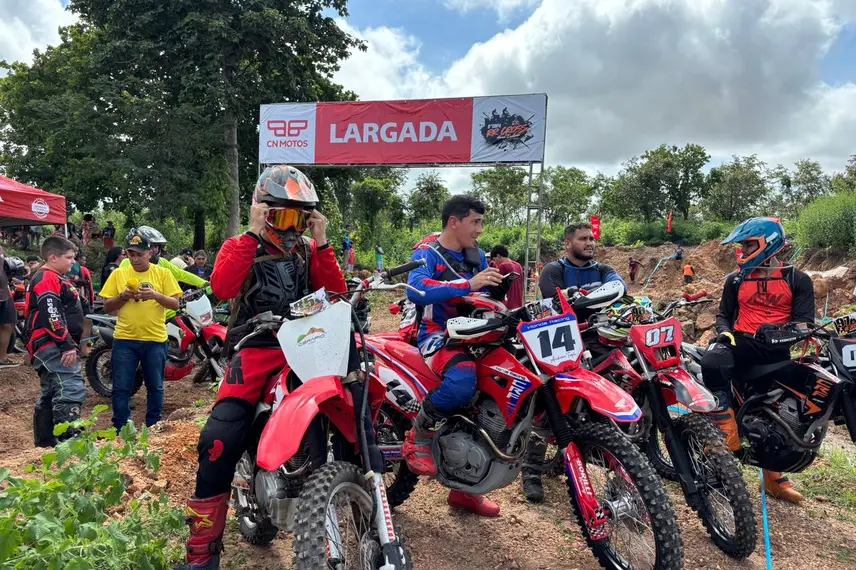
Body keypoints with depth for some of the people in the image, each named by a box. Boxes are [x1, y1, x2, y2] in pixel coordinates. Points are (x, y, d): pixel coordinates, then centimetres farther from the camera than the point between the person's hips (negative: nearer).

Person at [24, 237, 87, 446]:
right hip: (53, 346, -11)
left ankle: (44, 443, 22)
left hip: (55, 346, 11)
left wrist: (73, 344, 27)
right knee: (72, 390, -19)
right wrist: (67, 345, -23)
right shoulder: (47, 279, -11)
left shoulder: (56, 278, 22)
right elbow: (51, 317, -21)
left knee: (50, 394, 14)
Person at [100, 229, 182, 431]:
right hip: (124, 340, 1)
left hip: (155, 340, 0)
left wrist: (156, 295, -19)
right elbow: (107, 307, 5)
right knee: (121, 388, 5)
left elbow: (175, 304, -2)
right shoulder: (118, 274, 5)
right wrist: (123, 296, -13)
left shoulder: (163, 273, 1)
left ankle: (153, 428, 25)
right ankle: (119, 429, 18)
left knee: (155, 387, 10)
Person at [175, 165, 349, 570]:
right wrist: (252, 236, -15)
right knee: (220, 441, -17)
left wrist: (322, 245, -4)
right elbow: (221, 287, -14)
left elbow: (336, 293, 4)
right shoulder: (241, 247, 8)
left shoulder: (309, 251, 16)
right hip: (256, 349, -2)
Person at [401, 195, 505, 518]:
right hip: (435, 334, -8)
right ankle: (419, 437, -10)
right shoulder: (427, 252, -8)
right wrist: (469, 285, -34)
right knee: (463, 379, -37)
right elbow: (416, 290, -28)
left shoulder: (477, 256, 14)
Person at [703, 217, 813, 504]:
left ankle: (774, 474, 20)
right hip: (743, 342, 0)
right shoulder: (736, 279, 17)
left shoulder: (797, 280, 10)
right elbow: (724, 314, 17)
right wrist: (725, 331, -5)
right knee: (711, 363, -35)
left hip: (778, 347, 0)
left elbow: (804, 320, 1)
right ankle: (727, 434, -27)